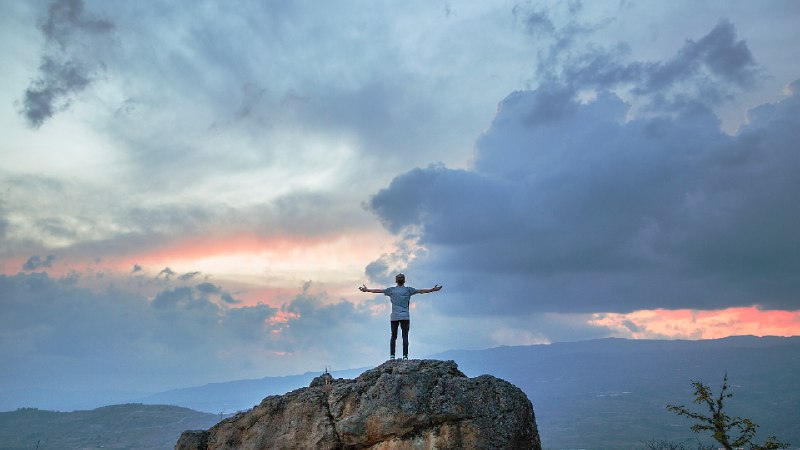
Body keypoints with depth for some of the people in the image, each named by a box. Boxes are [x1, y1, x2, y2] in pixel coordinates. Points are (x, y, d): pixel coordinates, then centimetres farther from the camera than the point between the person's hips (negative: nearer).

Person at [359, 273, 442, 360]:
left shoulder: (391, 290, 8)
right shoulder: (408, 290, 4)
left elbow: (378, 291, 14)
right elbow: (420, 291, 4)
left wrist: (367, 290, 24)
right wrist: (433, 290, 9)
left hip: (394, 317, 2)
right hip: (405, 317, -2)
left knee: (393, 337, 5)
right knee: (405, 336, -2)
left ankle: (392, 356, 0)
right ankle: (405, 356, -8)